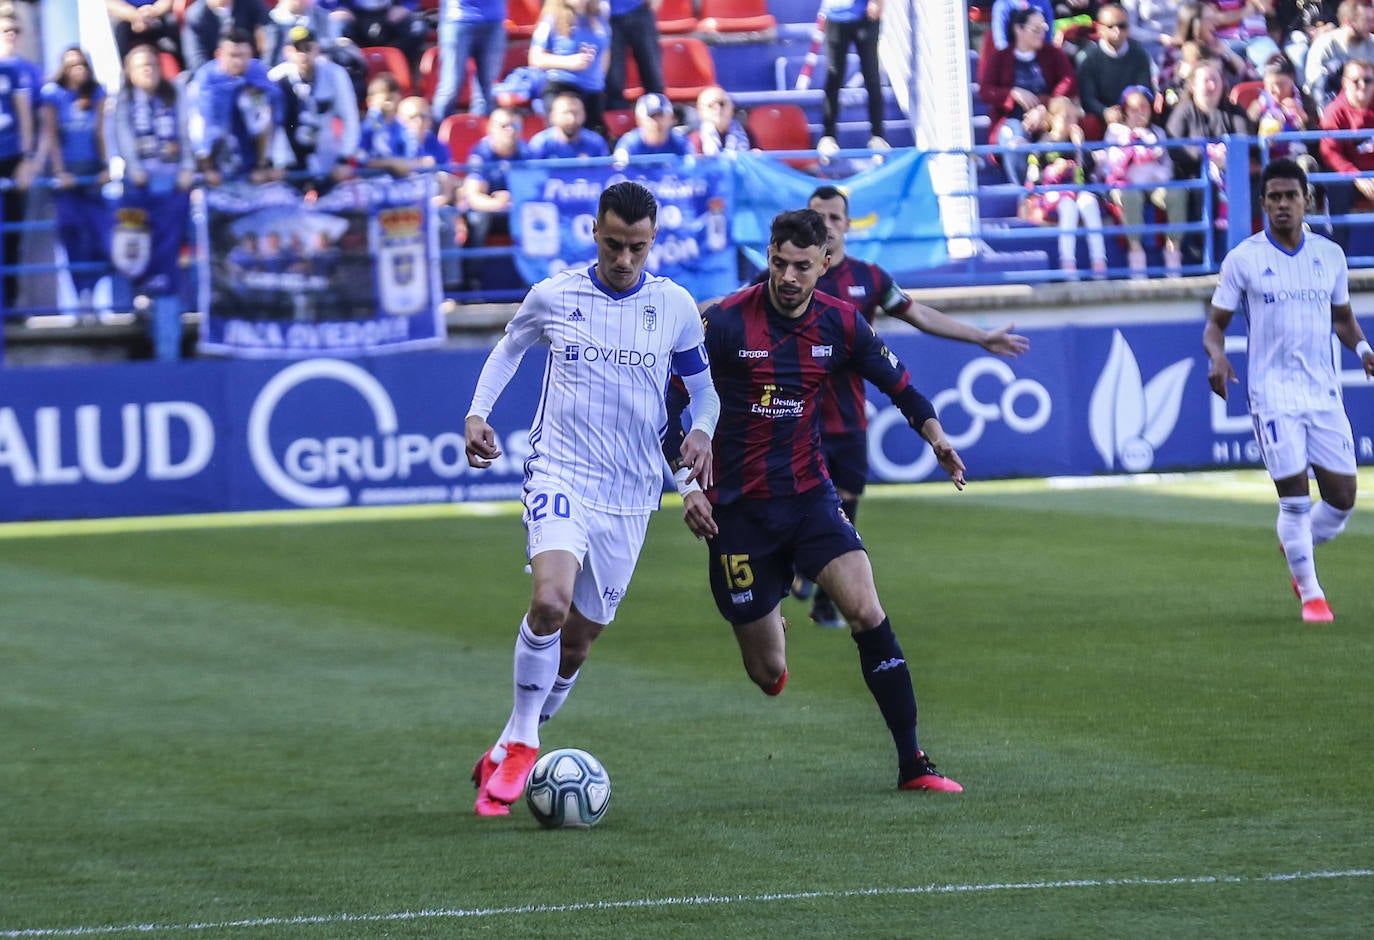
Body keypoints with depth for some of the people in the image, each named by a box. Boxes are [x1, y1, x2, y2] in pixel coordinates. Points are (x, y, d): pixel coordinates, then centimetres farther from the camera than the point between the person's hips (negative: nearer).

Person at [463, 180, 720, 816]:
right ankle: (521, 742, -12)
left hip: (629, 494, 2)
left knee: (578, 639, 6)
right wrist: (477, 413, 4)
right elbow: (509, 348, 19)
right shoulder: (553, 297, -1)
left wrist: (701, 433, -8)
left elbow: (702, 387, 14)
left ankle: (508, 754, 25)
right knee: (549, 601, -27)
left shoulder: (675, 307, 2)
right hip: (560, 473, -2)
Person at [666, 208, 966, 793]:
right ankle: (767, 625, 43)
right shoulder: (725, 322, -12)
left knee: (867, 613, -21)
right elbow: (670, 401, -5)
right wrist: (688, 486, -13)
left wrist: (934, 433, -6)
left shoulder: (839, 323, -2)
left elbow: (896, 382, 13)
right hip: (738, 508, -2)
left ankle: (912, 763, -14)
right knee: (768, 674, 2)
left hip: (810, 495, 2)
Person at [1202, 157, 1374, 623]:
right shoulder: (1243, 259, -2)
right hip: (1273, 390, -3)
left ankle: (1295, 546, 32)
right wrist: (1217, 356, -18)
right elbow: (1215, 325, 3)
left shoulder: (1330, 255, 7)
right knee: (1295, 496, -10)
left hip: (1323, 390, 3)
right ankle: (1310, 594, 4)